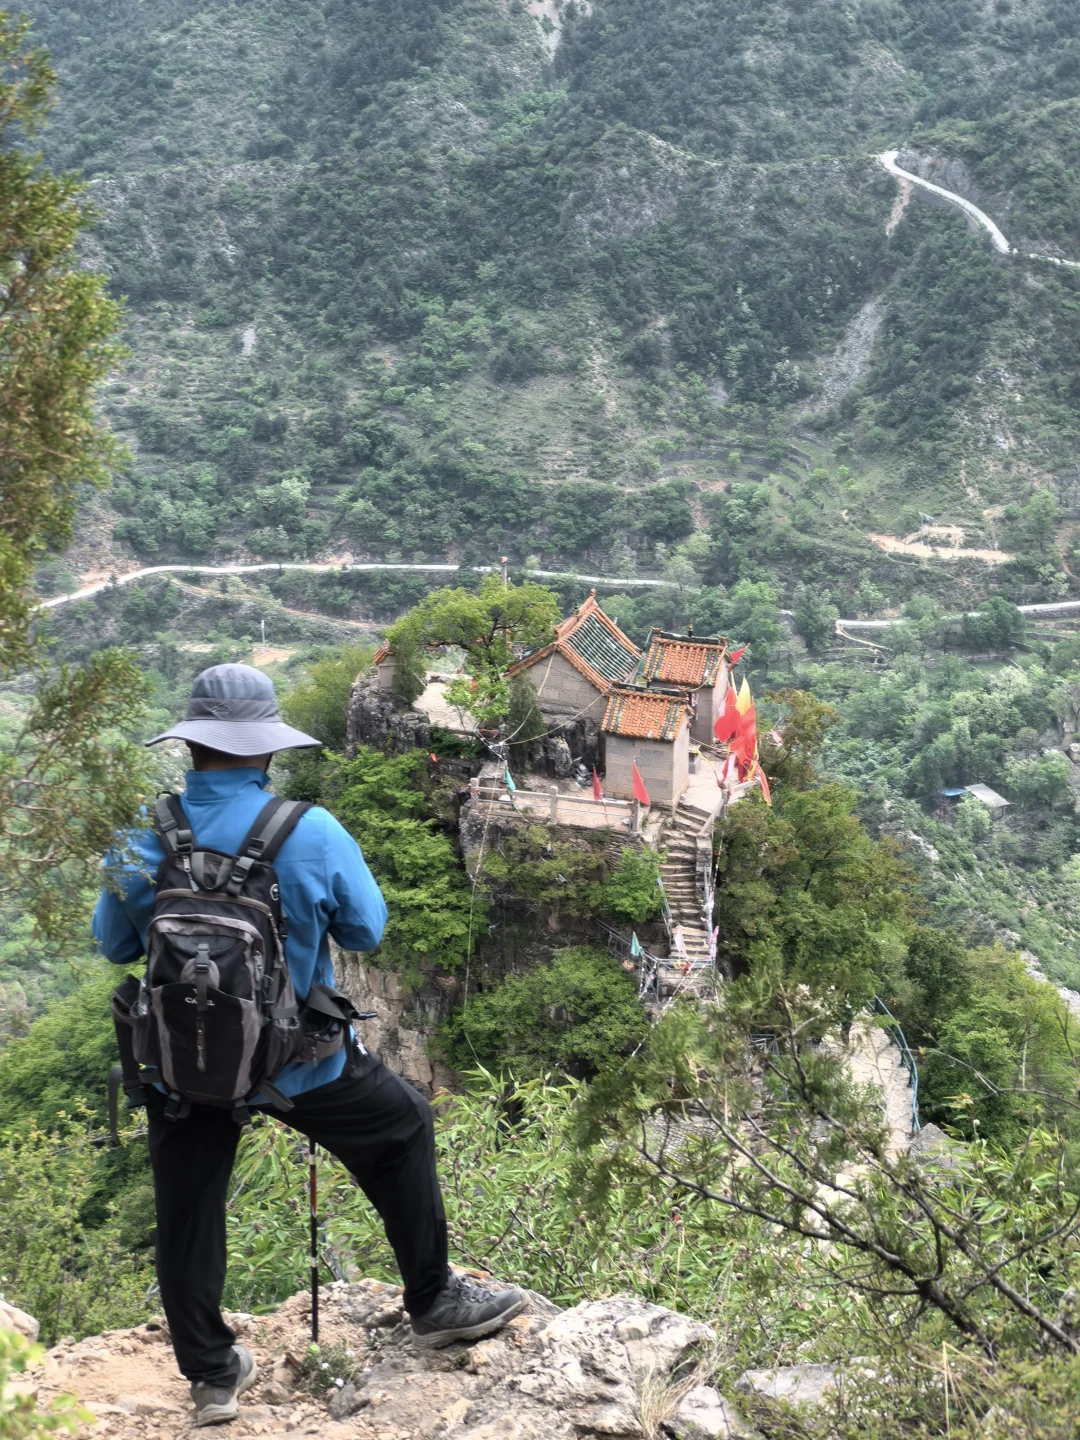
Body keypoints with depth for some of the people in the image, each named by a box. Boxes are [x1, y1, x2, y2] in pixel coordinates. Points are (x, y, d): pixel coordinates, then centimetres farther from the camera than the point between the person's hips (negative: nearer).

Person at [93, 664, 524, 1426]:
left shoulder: (145, 840, -13)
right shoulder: (311, 833, -20)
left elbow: (116, 944, 2)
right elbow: (368, 929, -6)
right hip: (296, 1058, -2)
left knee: (187, 1213, 19)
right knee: (403, 1131, 21)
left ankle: (213, 1375, 34)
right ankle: (435, 1301, 33)